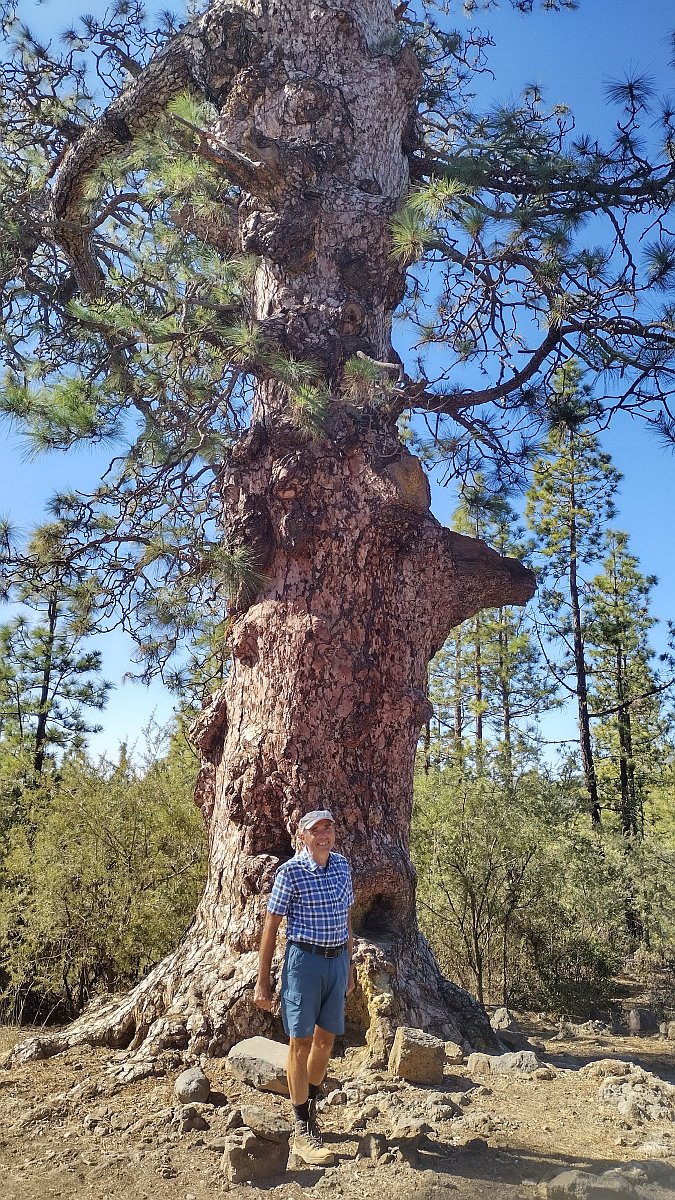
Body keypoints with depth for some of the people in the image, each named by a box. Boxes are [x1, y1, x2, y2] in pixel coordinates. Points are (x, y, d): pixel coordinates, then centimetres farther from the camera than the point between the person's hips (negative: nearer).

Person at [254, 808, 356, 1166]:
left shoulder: (342, 865, 5)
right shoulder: (290, 872, -13)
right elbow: (271, 926, -8)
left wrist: (349, 966, 18)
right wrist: (263, 982, -7)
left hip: (337, 960, 6)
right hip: (304, 960, -6)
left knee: (325, 1038, 15)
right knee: (301, 1043, 1)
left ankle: (310, 1107, 35)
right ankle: (302, 1132, 11)